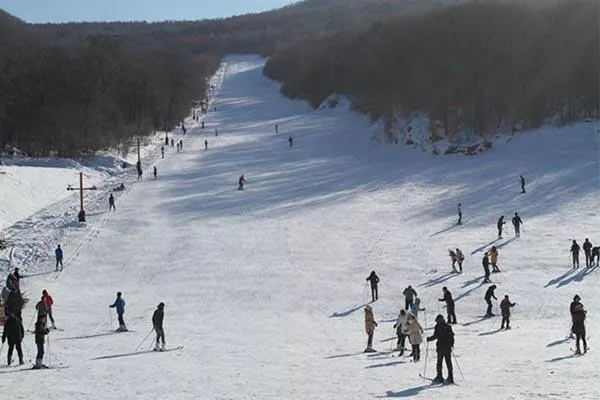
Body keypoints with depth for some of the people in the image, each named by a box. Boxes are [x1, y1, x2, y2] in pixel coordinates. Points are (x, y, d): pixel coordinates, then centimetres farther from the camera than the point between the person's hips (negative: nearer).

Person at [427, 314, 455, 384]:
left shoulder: (438, 326, -6)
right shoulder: (448, 326, 8)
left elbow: (435, 336, -13)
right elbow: (452, 336, 11)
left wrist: (429, 339, 4)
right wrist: (451, 344, 24)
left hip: (440, 347, -5)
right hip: (448, 347, 5)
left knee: (439, 362, 2)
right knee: (449, 362, 8)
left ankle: (439, 377, 0)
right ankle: (450, 378, 5)